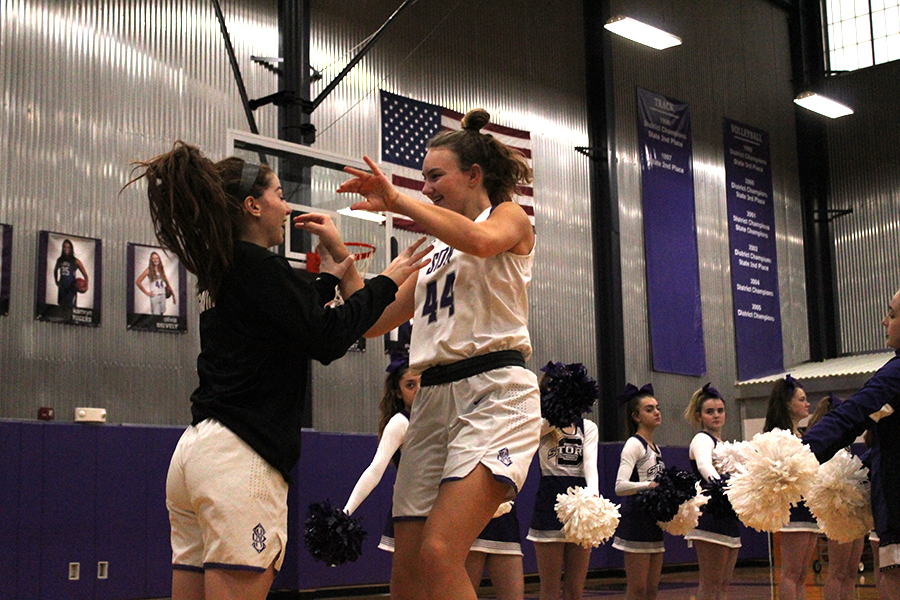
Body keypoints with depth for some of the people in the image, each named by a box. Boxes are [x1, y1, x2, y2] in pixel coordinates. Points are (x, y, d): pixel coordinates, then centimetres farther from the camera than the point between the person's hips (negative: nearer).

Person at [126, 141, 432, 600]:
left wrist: (331, 276, 33)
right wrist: (388, 281, -1)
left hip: (197, 448, 10)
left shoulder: (220, 268, 19)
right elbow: (328, 340, -10)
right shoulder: (255, 265, -8)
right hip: (241, 457, -10)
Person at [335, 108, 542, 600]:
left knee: (439, 555, -24)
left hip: (494, 393, -7)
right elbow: (376, 320, 23)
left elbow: (481, 240, -19)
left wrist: (396, 201, -16)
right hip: (435, 399, 7)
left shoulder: (510, 217, 8)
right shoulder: (436, 250, 27)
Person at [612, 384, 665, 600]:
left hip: (655, 522, 8)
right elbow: (620, 486, -22)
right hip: (637, 520, -8)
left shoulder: (654, 448, 16)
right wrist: (650, 485, -31)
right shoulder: (634, 444, -10)